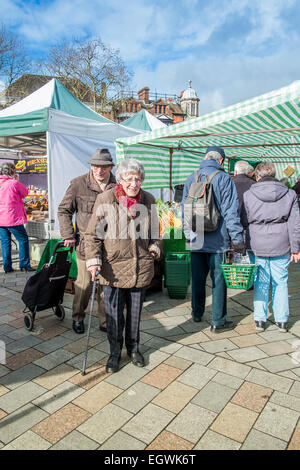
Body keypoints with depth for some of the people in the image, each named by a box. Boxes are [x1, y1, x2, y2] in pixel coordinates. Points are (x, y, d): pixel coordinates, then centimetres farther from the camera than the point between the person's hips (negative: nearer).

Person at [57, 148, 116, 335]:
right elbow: (64, 210, 4)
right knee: (85, 283, 4)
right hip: (85, 243, -2)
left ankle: (105, 321, 26)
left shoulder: (117, 186, 4)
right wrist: (68, 235, -3)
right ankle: (78, 318, 27)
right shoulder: (79, 184, -4)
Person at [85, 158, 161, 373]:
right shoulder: (105, 200, -9)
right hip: (113, 266, -2)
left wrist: (155, 247, 2)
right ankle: (115, 351, 29)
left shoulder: (148, 200, 2)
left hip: (140, 266, 3)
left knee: (135, 311, 16)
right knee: (114, 313, 7)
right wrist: (94, 260, -12)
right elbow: (93, 234, -5)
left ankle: (133, 347, 37)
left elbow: (155, 229, 16)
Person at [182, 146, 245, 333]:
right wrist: (237, 238, -7)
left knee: (197, 278, 16)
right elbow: (230, 211, -11)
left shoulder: (191, 179, 8)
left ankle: (197, 313, 33)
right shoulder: (224, 178, -7)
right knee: (219, 280, 5)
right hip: (218, 240, -4)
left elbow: (184, 209, 13)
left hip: (196, 240, 5)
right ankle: (218, 322, 14)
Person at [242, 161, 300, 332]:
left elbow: (243, 221, 2)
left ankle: (260, 320, 14)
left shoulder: (248, 195, -1)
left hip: (258, 247, 0)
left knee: (260, 283, 10)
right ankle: (282, 321, 20)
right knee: (281, 282, 12)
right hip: (281, 247, 1)